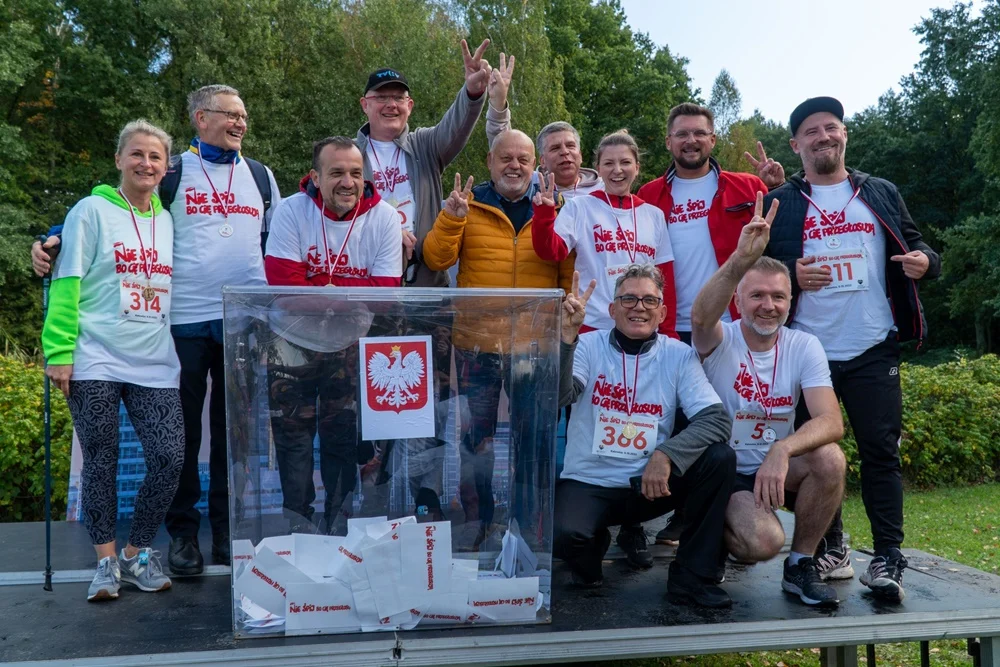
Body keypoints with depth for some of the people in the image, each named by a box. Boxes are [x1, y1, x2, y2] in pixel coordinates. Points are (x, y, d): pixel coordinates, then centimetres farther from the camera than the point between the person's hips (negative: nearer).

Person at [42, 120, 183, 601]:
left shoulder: (168, 221, 15)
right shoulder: (92, 211, 2)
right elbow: (66, 284, -3)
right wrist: (59, 352, -10)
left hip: (155, 365, 4)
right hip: (95, 363, -3)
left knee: (170, 457, -6)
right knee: (101, 462, 2)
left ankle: (137, 553, 13)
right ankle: (107, 560, 18)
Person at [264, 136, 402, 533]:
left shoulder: (384, 218, -11)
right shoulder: (292, 211, -14)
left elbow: (385, 293, -18)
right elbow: (284, 284, -24)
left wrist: (323, 288, -24)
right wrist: (350, 292, -21)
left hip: (351, 347, 1)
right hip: (292, 343, 0)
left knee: (344, 440, 9)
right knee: (293, 440, 7)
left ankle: (340, 525, 25)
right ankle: (297, 526, 22)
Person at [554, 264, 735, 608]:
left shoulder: (678, 355, -1)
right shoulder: (588, 346, -4)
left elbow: (717, 418, -12)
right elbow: (557, 397, -21)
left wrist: (667, 455, -27)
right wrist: (566, 336, -34)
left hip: (651, 484, 2)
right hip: (588, 483, -2)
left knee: (720, 458, -21)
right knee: (560, 536, -31)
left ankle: (692, 576, -5)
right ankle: (591, 545, 10)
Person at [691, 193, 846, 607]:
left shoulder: (804, 347, -4)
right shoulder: (719, 341, -12)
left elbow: (831, 421, -17)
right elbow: (700, 317, -39)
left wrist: (782, 450, -37)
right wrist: (742, 258, -55)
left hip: (777, 467, 4)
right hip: (724, 473, -3)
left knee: (830, 459, -27)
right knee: (764, 541, -30)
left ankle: (800, 567, -5)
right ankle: (719, 534, 9)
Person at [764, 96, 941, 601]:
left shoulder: (882, 195, 13)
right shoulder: (779, 205, 8)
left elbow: (914, 247, 15)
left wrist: (925, 261, -8)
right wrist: (791, 276, -15)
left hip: (873, 349, 1)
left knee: (881, 451, -3)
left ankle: (888, 559, 2)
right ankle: (830, 551, 19)